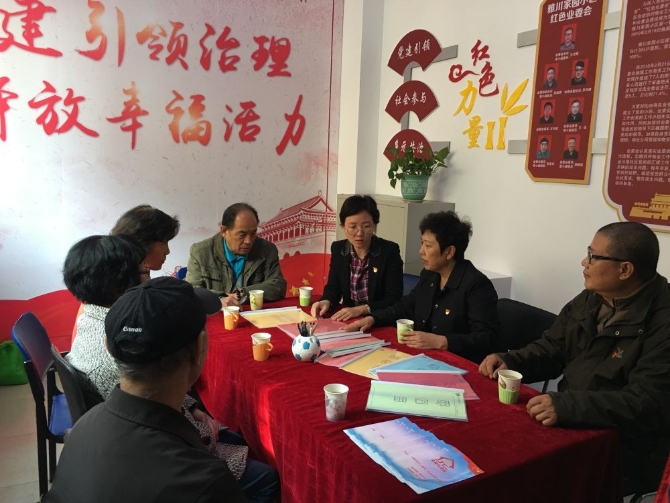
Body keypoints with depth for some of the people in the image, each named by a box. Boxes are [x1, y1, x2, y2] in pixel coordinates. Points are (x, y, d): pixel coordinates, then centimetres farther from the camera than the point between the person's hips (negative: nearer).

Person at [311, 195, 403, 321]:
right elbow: (333, 287, 7)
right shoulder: (338, 249, 2)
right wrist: (326, 302, -15)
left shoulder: (390, 251, -11)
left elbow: (395, 299, -13)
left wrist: (361, 309, -24)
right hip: (348, 320, 4)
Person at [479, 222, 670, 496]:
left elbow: (647, 405, -25)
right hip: (570, 427, 7)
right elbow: (551, 350, 12)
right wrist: (509, 362, -7)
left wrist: (568, 406, -35)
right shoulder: (589, 300, 6)